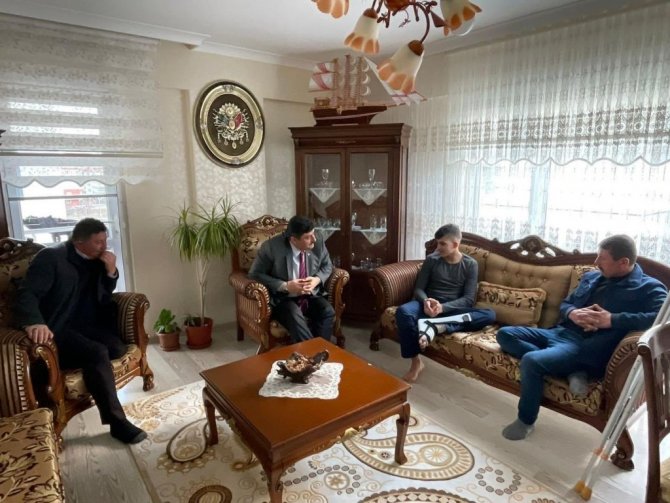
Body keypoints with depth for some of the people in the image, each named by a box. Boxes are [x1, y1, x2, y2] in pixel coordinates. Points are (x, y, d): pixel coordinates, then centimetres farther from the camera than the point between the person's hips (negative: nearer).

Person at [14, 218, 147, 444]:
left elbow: (104, 298, 13)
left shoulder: (96, 260, 10)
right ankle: (117, 422, -25)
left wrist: (111, 272, -7)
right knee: (97, 353, -31)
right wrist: (34, 322, -41)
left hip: (85, 327, 6)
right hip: (57, 330, -6)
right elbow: (27, 293, -20)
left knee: (118, 347, -24)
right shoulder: (50, 257, -10)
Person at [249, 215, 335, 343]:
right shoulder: (271, 247, -18)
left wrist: (317, 279, -15)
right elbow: (255, 274, -12)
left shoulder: (318, 243, -7)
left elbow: (327, 266, 8)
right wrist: (285, 286, -23)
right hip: (283, 298, -3)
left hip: (312, 295, 4)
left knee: (328, 312, -25)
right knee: (295, 316, -34)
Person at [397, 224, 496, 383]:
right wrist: (426, 301, -23)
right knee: (403, 311, -34)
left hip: (454, 310, 0)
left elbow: (469, 299, -6)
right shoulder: (432, 260, 3)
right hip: (429, 305, 0)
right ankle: (416, 361, -23)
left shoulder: (470, 264, 1)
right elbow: (419, 288, 1)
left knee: (490, 315, -28)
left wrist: (443, 307, -22)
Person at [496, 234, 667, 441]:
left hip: (586, 348, -8)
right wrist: (572, 313, -3)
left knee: (531, 361, -31)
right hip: (559, 332, 8)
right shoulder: (591, 277, 18)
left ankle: (526, 421, -5)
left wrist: (612, 320, -24)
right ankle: (572, 370, -11)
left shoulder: (650, 288, -2)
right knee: (505, 334, -5)